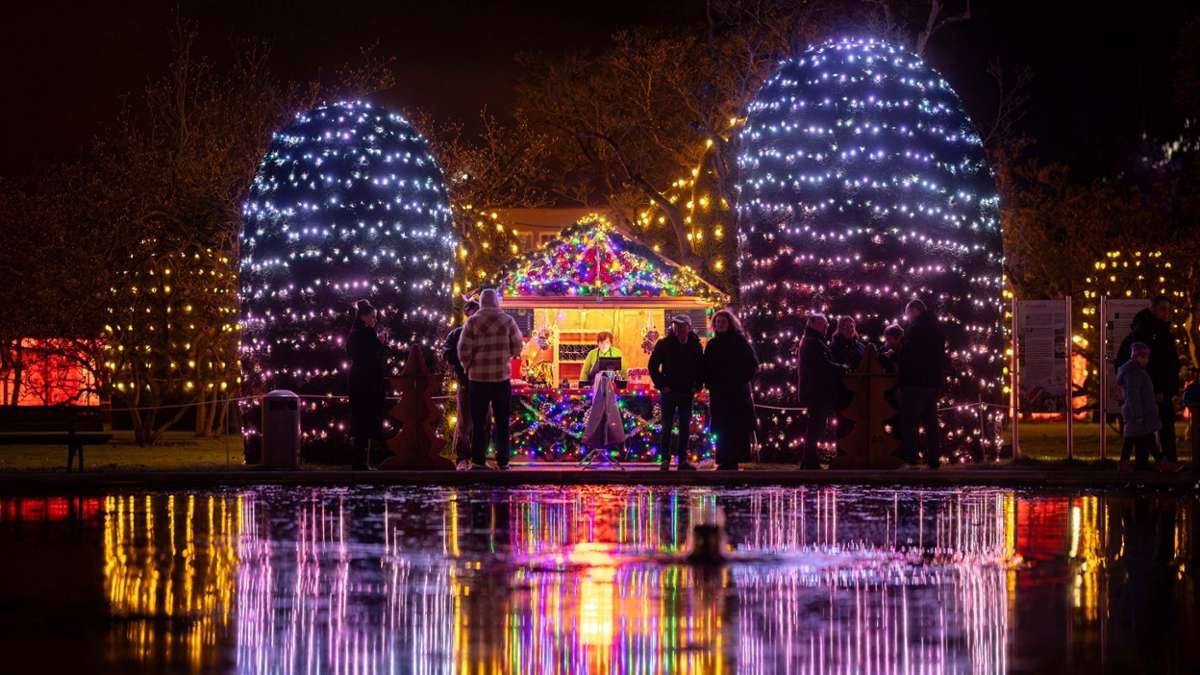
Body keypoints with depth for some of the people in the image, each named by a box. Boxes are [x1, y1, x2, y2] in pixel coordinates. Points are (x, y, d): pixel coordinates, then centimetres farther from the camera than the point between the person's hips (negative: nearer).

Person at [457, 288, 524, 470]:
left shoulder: (472, 322, -7)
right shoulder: (507, 321, -3)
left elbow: (464, 350, -9)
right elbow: (517, 347, -2)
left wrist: (468, 367, 9)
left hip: (478, 377, -1)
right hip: (502, 376, 1)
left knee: (478, 421, 7)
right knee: (502, 421, 9)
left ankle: (478, 460, 4)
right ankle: (502, 461, 8)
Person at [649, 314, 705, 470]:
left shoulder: (695, 345, 3)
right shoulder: (664, 344, -3)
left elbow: (701, 367, 13)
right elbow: (653, 366, 0)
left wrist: (697, 386, 2)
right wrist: (661, 385, -6)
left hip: (687, 393, 2)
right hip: (669, 392, -2)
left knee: (685, 427, 4)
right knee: (667, 427, -2)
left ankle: (683, 460, 8)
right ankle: (665, 460, 0)